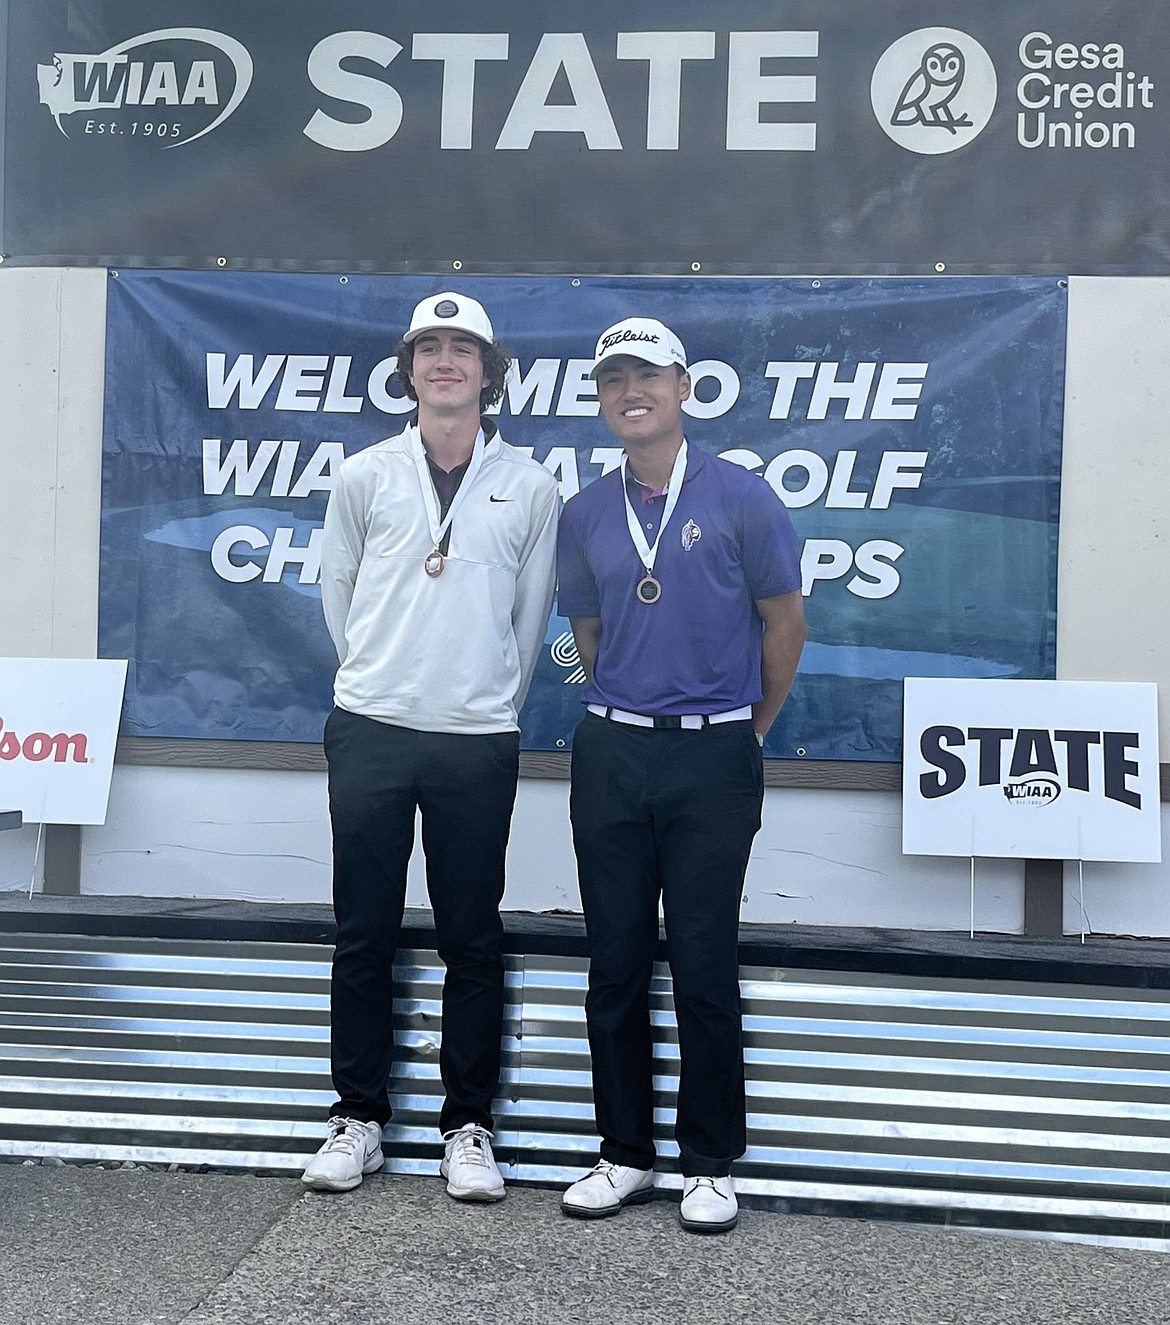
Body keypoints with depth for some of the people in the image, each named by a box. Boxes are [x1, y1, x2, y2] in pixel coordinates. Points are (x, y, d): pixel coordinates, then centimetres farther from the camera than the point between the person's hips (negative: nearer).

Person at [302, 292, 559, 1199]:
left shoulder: (530, 488, 3)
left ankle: (469, 1125, 18)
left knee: (473, 940, 6)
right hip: (369, 731, 1)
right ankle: (358, 1118, 21)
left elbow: (531, 614, 10)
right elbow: (338, 590, 14)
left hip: (478, 741, -1)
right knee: (364, 935, 7)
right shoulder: (366, 476, 5)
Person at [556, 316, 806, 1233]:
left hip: (712, 759, -3)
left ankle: (711, 1164, 17)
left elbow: (785, 624, 3)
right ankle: (626, 1154, 23)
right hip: (611, 753, 4)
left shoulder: (740, 498, -3)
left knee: (704, 966, 1)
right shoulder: (585, 513, 8)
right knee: (616, 963, 8)